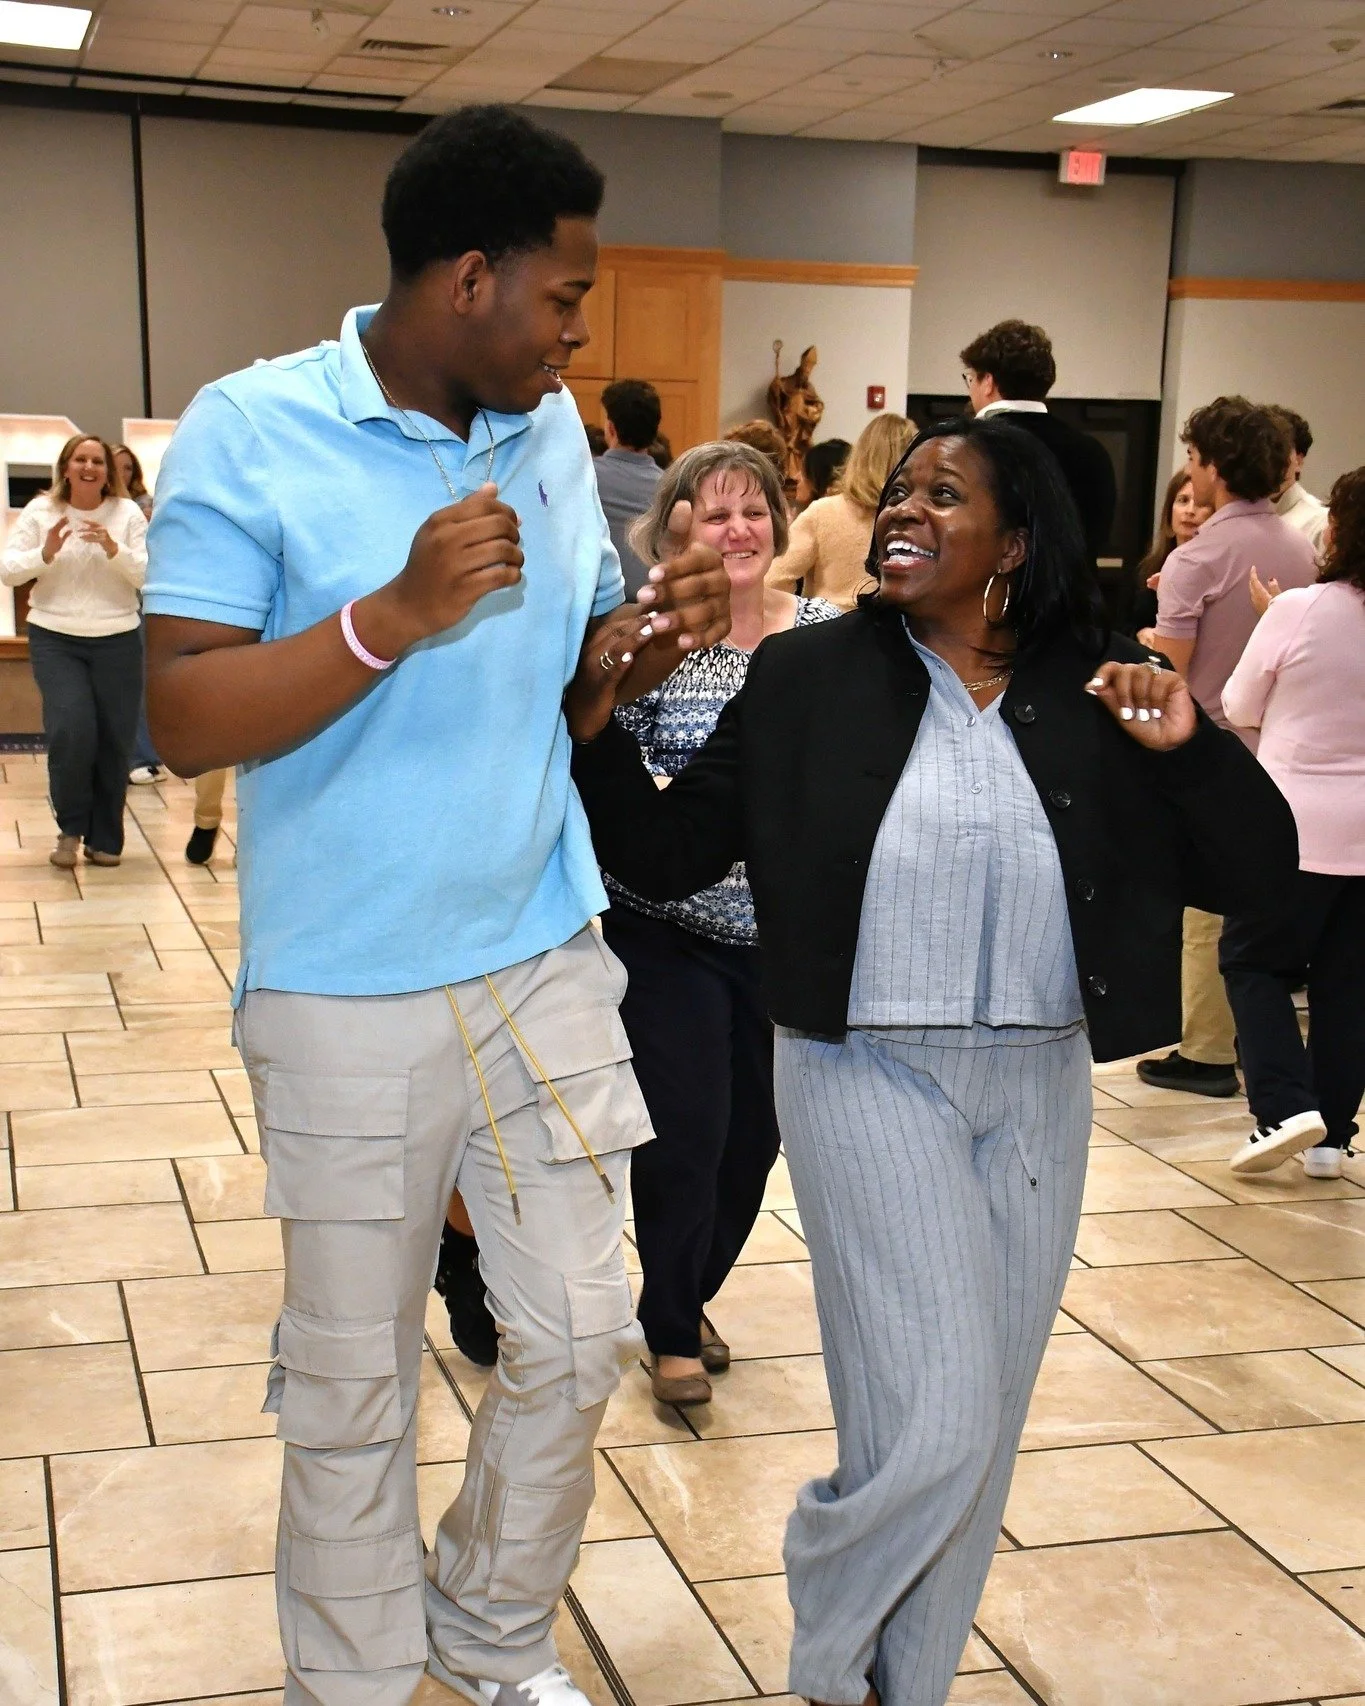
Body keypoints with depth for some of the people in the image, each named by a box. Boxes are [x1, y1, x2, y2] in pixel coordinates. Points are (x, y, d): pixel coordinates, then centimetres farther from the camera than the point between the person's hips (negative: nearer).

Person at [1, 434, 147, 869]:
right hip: (55, 640, -1)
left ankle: (105, 839, 19)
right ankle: (70, 828, 6)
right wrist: (45, 553, -19)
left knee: (115, 741, 3)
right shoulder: (40, 511, 1)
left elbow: (149, 575, -6)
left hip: (117, 641, 1)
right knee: (70, 731, -17)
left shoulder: (127, 513, 0)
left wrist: (113, 549, -22)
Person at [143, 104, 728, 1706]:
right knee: (352, 1387, 9)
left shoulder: (554, 432, 4)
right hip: (350, 996, -4)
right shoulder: (250, 431, -12)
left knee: (578, 1341, 11)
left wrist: (657, 640, -8)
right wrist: (395, 616, -28)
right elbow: (187, 725, -16)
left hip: (550, 966, 5)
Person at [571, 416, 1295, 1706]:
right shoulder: (809, 678, -3)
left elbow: (1250, 876, 1)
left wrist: (1191, 750, -15)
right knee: (934, 1420, -9)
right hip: (870, 1074, -3)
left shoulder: (1092, 699, 1)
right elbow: (670, 854, 0)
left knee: (983, 1428, 13)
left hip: (1039, 1085, 3)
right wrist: (594, 729, -14)